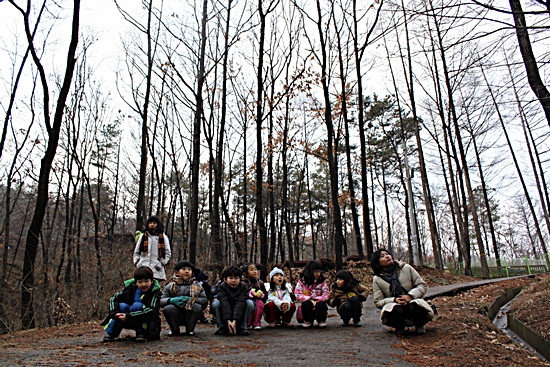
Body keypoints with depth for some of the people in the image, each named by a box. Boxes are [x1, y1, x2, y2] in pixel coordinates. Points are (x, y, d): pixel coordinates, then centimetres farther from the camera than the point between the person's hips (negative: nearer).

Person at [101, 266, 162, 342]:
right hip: (129, 322, 4)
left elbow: (151, 311, -28)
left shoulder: (155, 292, -17)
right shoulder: (130, 288, -5)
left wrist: (128, 317, -34)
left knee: (137, 305, -29)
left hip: (146, 322, -4)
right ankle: (111, 333, -8)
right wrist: (114, 313, -23)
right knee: (122, 306, -23)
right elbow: (114, 298, -4)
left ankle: (141, 332, -16)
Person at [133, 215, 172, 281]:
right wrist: (137, 263, 3)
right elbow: (136, 252, 19)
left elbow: (168, 253, 8)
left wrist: (162, 263, -4)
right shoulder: (143, 236, 16)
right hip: (143, 268, 2)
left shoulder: (163, 237, 9)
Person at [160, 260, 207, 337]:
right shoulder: (170, 286, 2)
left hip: (190, 315, 0)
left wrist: (192, 300, -21)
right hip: (176, 317, 0)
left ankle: (190, 329, -3)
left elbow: (204, 300, -5)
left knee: (197, 307, -28)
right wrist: (172, 300, -23)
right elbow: (160, 301, -4)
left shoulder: (197, 286, 3)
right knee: (168, 308, -28)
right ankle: (174, 330, 0)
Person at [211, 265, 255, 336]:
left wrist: (234, 321, -39)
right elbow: (225, 304, -28)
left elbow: (240, 304, -27)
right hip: (225, 314, 0)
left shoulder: (243, 288, -15)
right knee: (215, 303, -24)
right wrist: (228, 321, -39)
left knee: (250, 303, -24)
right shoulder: (221, 287, -16)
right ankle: (222, 327, -13)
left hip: (239, 314, 0)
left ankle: (242, 327, -15)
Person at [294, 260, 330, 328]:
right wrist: (310, 300, -25)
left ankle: (321, 320, -4)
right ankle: (308, 321, -9)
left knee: (321, 304, -31)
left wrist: (317, 301, -24)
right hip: (308, 303, -1)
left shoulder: (322, 281, -3)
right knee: (306, 303, -32)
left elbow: (327, 294, -9)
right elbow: (297, 294, -15)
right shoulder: (302, 281, -8)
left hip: (318, 302, 1)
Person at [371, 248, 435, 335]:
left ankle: (419, 326, 1)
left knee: (416, 307, -35)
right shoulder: (377, 279, -2)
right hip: (394, 307, -1)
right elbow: (378, 302, -3)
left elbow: (422, 285, 0)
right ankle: (399, 328, 0)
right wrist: (394, 300, -21)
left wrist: (410, 295, -19)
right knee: (396, 310, -36)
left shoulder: (406, 268, 0)